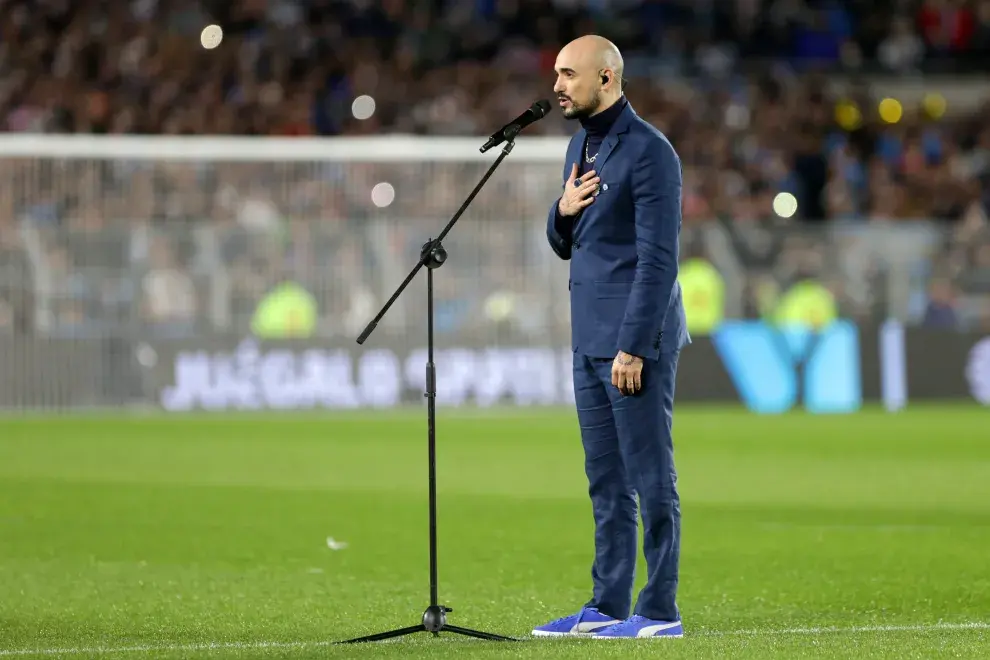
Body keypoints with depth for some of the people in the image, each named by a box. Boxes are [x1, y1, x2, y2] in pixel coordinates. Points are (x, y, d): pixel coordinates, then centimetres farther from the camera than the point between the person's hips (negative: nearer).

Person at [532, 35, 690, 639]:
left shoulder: (648, 152, -13)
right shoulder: (581, 146, 15)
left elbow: (659, 260, -17)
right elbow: (564, 246, 23)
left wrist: (633, 347, -21)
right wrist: (564, 211, 0)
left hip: (635, 340, -9)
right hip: (590, 340, 9)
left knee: (651, 478, -4)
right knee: (607, 482, 11)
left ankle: (660, 611, -1)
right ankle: (608, 606, 15)